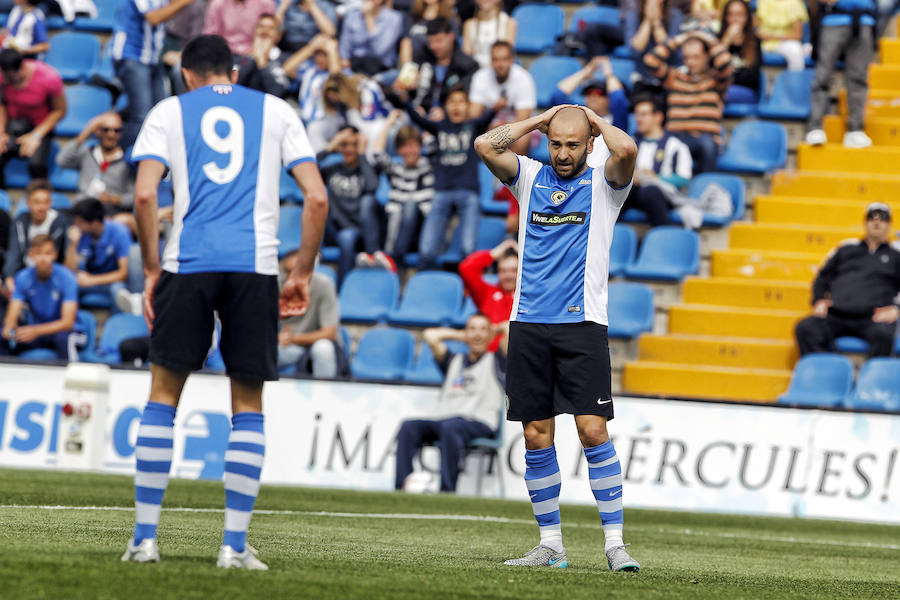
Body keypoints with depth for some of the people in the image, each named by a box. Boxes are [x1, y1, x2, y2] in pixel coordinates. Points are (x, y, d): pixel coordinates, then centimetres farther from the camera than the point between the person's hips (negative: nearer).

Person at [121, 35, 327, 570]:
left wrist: (152, 270, 5)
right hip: (256, 265, 1)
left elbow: (145, 194, -2)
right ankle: (236, 544, 1)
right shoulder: (277, 111, 15)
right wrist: (303, 274, 12)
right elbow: (317, 197, 6)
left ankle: (145, 536, 7)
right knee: (248, 406, 8)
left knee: (164, 394, 10)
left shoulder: (169, 112, 12)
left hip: (188, 263, 0)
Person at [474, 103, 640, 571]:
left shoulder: (603, 185, 4)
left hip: (582, 323, -3)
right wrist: (539, 120, 6)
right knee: (536, 437, 2)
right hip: (528, 323, 3)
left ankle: (614, 544, -7)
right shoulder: (530, 177, 13)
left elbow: (626, 150, -17)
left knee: (593, 431, -10)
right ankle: (550, 545, 10)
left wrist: (595, 120, 1)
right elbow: (485, 145, -2)